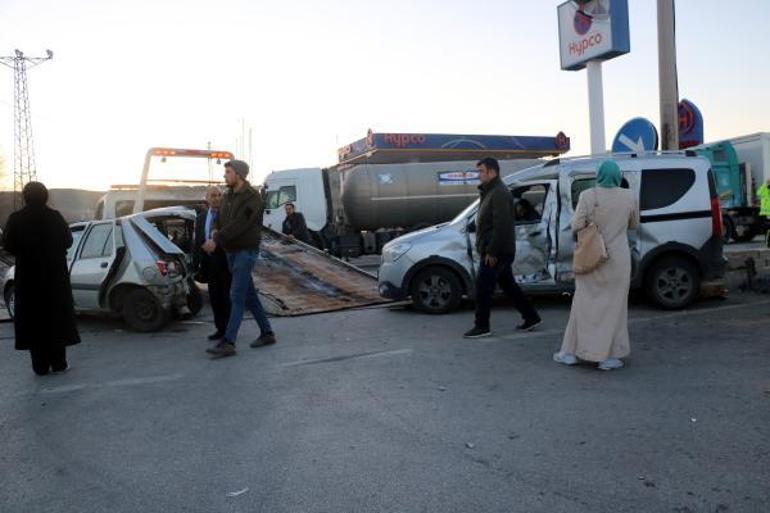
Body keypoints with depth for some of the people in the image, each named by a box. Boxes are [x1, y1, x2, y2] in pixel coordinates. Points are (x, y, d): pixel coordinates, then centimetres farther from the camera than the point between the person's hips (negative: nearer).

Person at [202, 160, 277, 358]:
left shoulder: (253, 197, -14)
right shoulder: (227, 196, 11)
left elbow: (239, 224, -23)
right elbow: (220, 219, 16)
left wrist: (217, 241, -24)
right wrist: (215, 231, -8)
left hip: (246, 251, -8)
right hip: (231, 252, 8)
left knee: (237, 296, -11)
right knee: (249, 295, 11)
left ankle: (228, 342, -12)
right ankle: (267, 333, 20)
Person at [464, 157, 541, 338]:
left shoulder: (499, 193, -16)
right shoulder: (491, 191, 18)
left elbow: (501, 226, -24)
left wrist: (491, 252, -24)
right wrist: (486, 249, 18)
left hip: (495, 252, -11)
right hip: (498, 251, 11)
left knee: (483, 286, -6)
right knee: (508, 284, 16)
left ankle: (482, 326, 1)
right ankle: (531, 317, 24)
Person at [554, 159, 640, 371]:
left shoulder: (588, 196, -10)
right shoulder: (629, 197, -2)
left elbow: (576, 226, -10)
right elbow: (634, 225, 11)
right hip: (618, 260, 1)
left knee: (585, 303, 10)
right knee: (614, 305, 8)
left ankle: (571, 352, 15)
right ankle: (609, 356, 11)